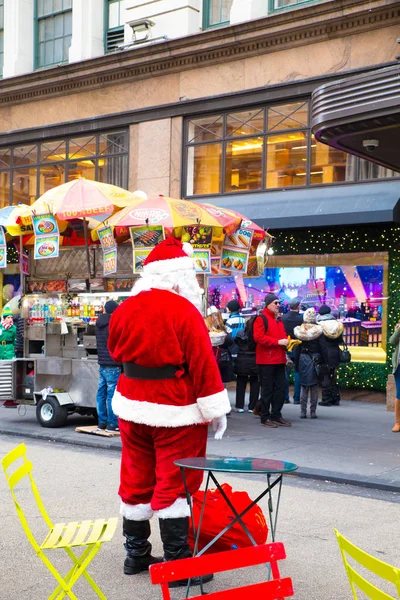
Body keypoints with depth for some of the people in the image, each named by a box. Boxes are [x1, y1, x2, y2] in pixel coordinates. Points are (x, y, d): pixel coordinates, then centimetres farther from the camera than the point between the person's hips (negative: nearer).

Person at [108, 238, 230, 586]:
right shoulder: (184, 311, -16)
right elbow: (202, 362, -17)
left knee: (137, 480, 15)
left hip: (133, 407, 7)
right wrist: (215, 409, -10)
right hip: (176, 411, -6)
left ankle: (136, 553, 26)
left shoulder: (125, 310, 4)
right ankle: (178, 562, 5)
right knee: (174, 484, 0)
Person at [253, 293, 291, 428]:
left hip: (279, 360, 8)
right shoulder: (261, 318, -7)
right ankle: (265, 418, 4)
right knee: (267, 389, -3)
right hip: (266, 360, -8)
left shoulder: (278, 319, 20)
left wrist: (285, 341, 4)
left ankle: (276, 415, 17)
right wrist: (278, 342, -18)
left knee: (281, 388, 8)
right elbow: (258, 337, -18)